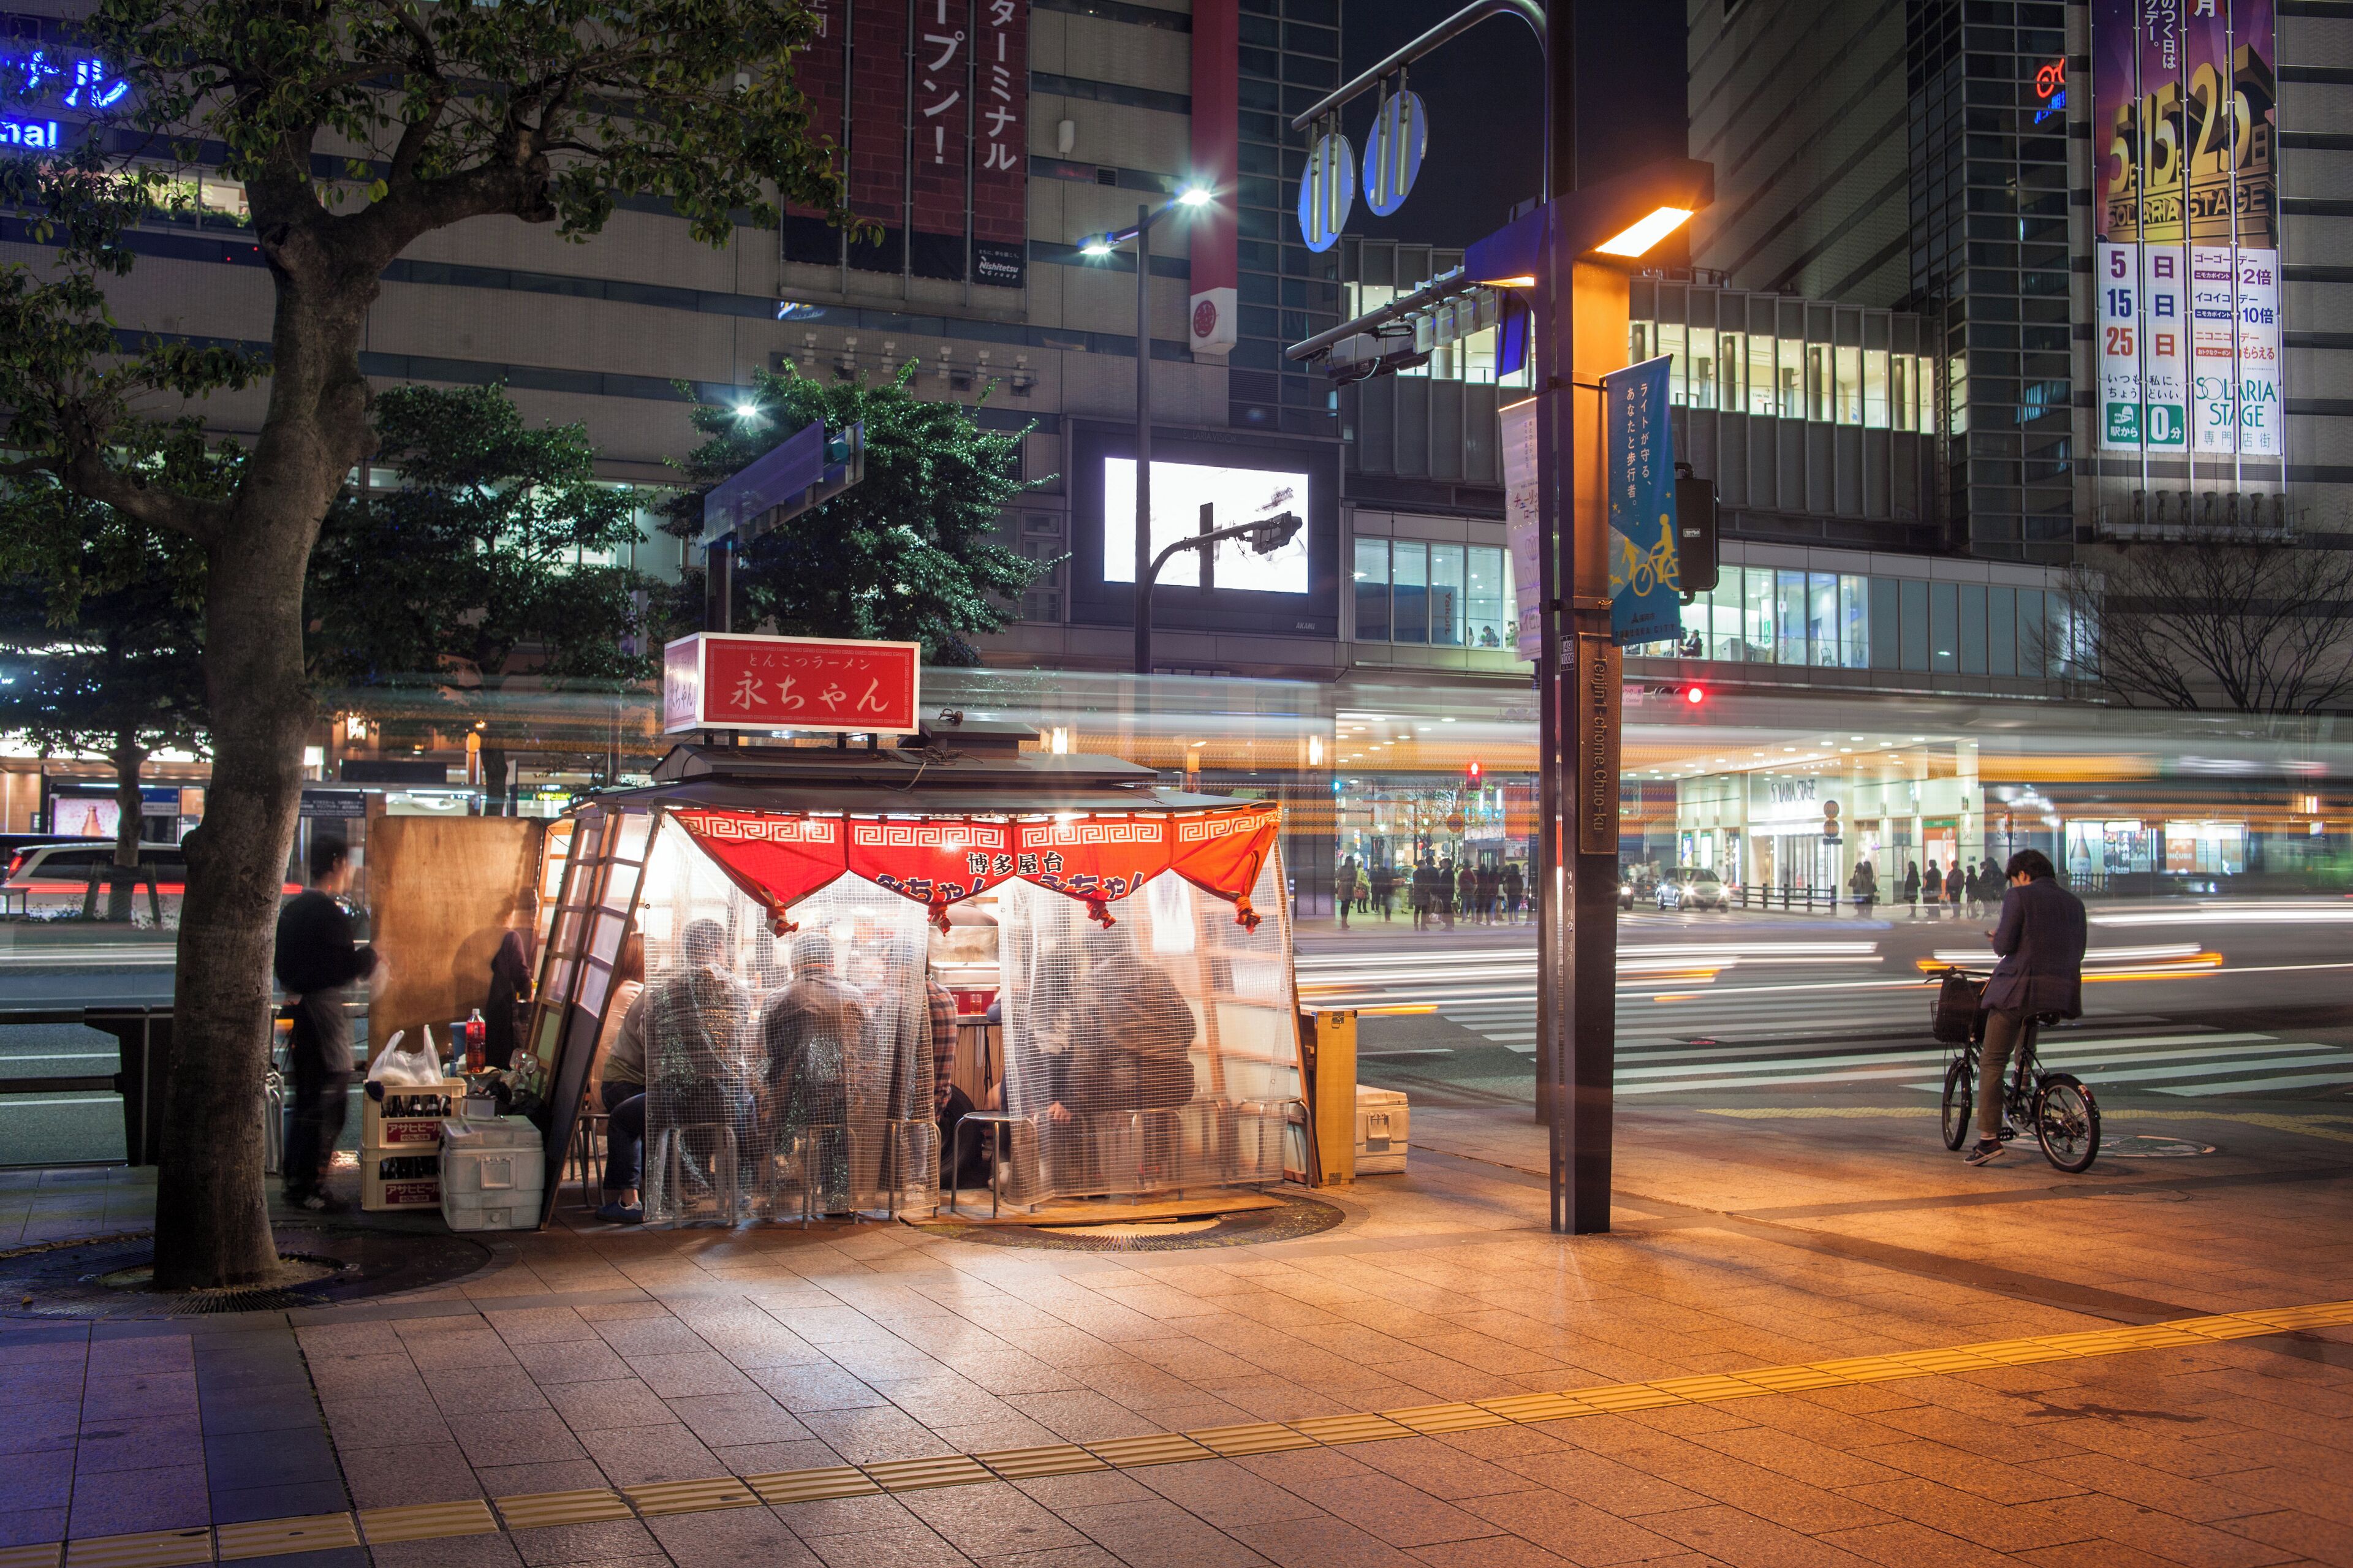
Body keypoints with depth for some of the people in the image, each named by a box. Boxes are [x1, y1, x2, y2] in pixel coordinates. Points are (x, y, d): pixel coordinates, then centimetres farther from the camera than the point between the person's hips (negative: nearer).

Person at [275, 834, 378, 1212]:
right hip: (325, 1011, -10)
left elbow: (283, 965, 18)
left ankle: (296, 1180, 24)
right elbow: (346, 965, -20)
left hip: (300, 1008, 10)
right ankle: (311, 1188, 0)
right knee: (328, 1103, -3)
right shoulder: (329, 912, -17)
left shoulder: (292, 909, 11)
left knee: (304, 1102, 17)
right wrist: (369, 955, -2)